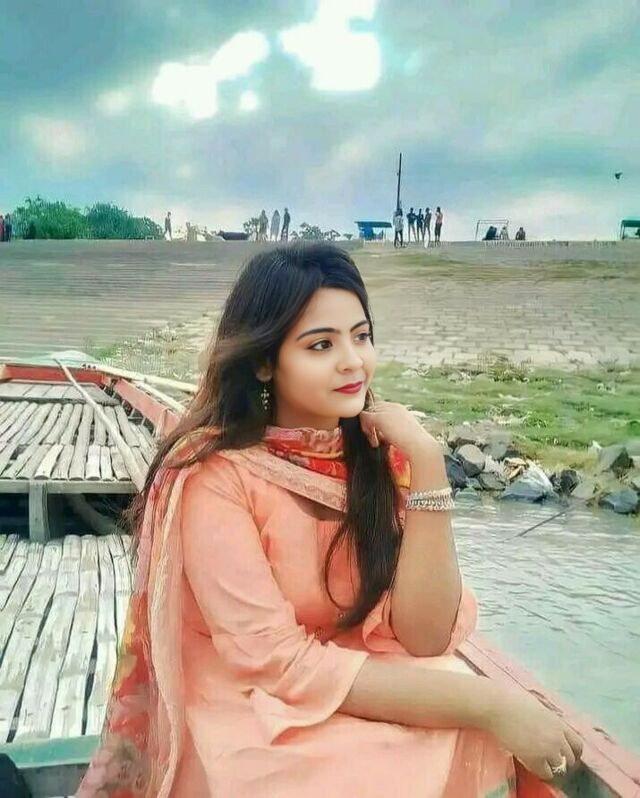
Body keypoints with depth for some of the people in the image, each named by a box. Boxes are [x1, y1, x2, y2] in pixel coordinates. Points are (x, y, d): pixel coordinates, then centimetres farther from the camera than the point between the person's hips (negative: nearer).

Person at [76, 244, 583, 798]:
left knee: (484, 750, -23)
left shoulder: (382, 452, -3)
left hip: (381, 700, 4)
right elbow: (278, 664, -20)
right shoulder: (216, 474, -16)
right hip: (259, 723, -4)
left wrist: (427, 464, -21)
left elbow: (425, 637, -11)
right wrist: (485, 703, -23)